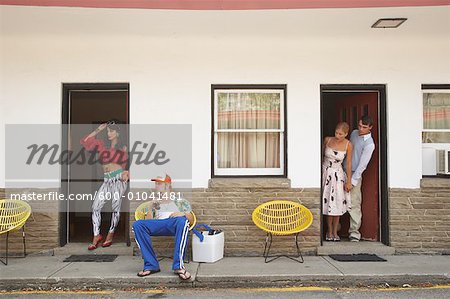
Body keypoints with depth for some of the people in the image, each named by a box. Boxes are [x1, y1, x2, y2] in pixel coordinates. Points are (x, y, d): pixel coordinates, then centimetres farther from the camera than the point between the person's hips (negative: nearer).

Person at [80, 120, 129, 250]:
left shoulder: (123, 149, 4)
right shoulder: (103, 146, 13)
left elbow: (129, 164, 3)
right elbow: (84, 141, 10)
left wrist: (127, 173, -18)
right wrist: (98, 130, 9)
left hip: (119, 180, -4)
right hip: (107, 181, 4)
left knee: (115, 208, -1)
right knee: (95, 207, -4)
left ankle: (110, 235, 14)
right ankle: (96, 236, 6)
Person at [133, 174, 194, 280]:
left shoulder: (181, 202, 27)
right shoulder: (155, 203, 33)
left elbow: (191, 220, 15)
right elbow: (147, 222, 20)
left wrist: (183, 214, -5)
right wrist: (151, 208, 5)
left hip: (175, 224, -2)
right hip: (158, 225, 3)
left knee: (182, 220, -40)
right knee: (137, 224, -28)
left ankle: (178, 266, -41)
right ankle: (151, 265, -27)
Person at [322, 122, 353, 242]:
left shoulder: (348, 145, -9)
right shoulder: (327, 140, -6)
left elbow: (348, 163, -4)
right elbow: (321, 154, 7)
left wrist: (349, 181, -3)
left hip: (338, 174, 0)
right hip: (325, 172, 1)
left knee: (337, 203, 2)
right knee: (328, 203, 3)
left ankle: (335, 232, 15)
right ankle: (329, 232, 13)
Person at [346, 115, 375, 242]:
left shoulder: (369, 144, -14)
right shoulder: (354, 133, 7)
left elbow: (362, 165, -17)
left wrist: (352, 181, -19)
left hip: (355, 174, -6)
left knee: (354, 203, -6)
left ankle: (354, 231, 3)